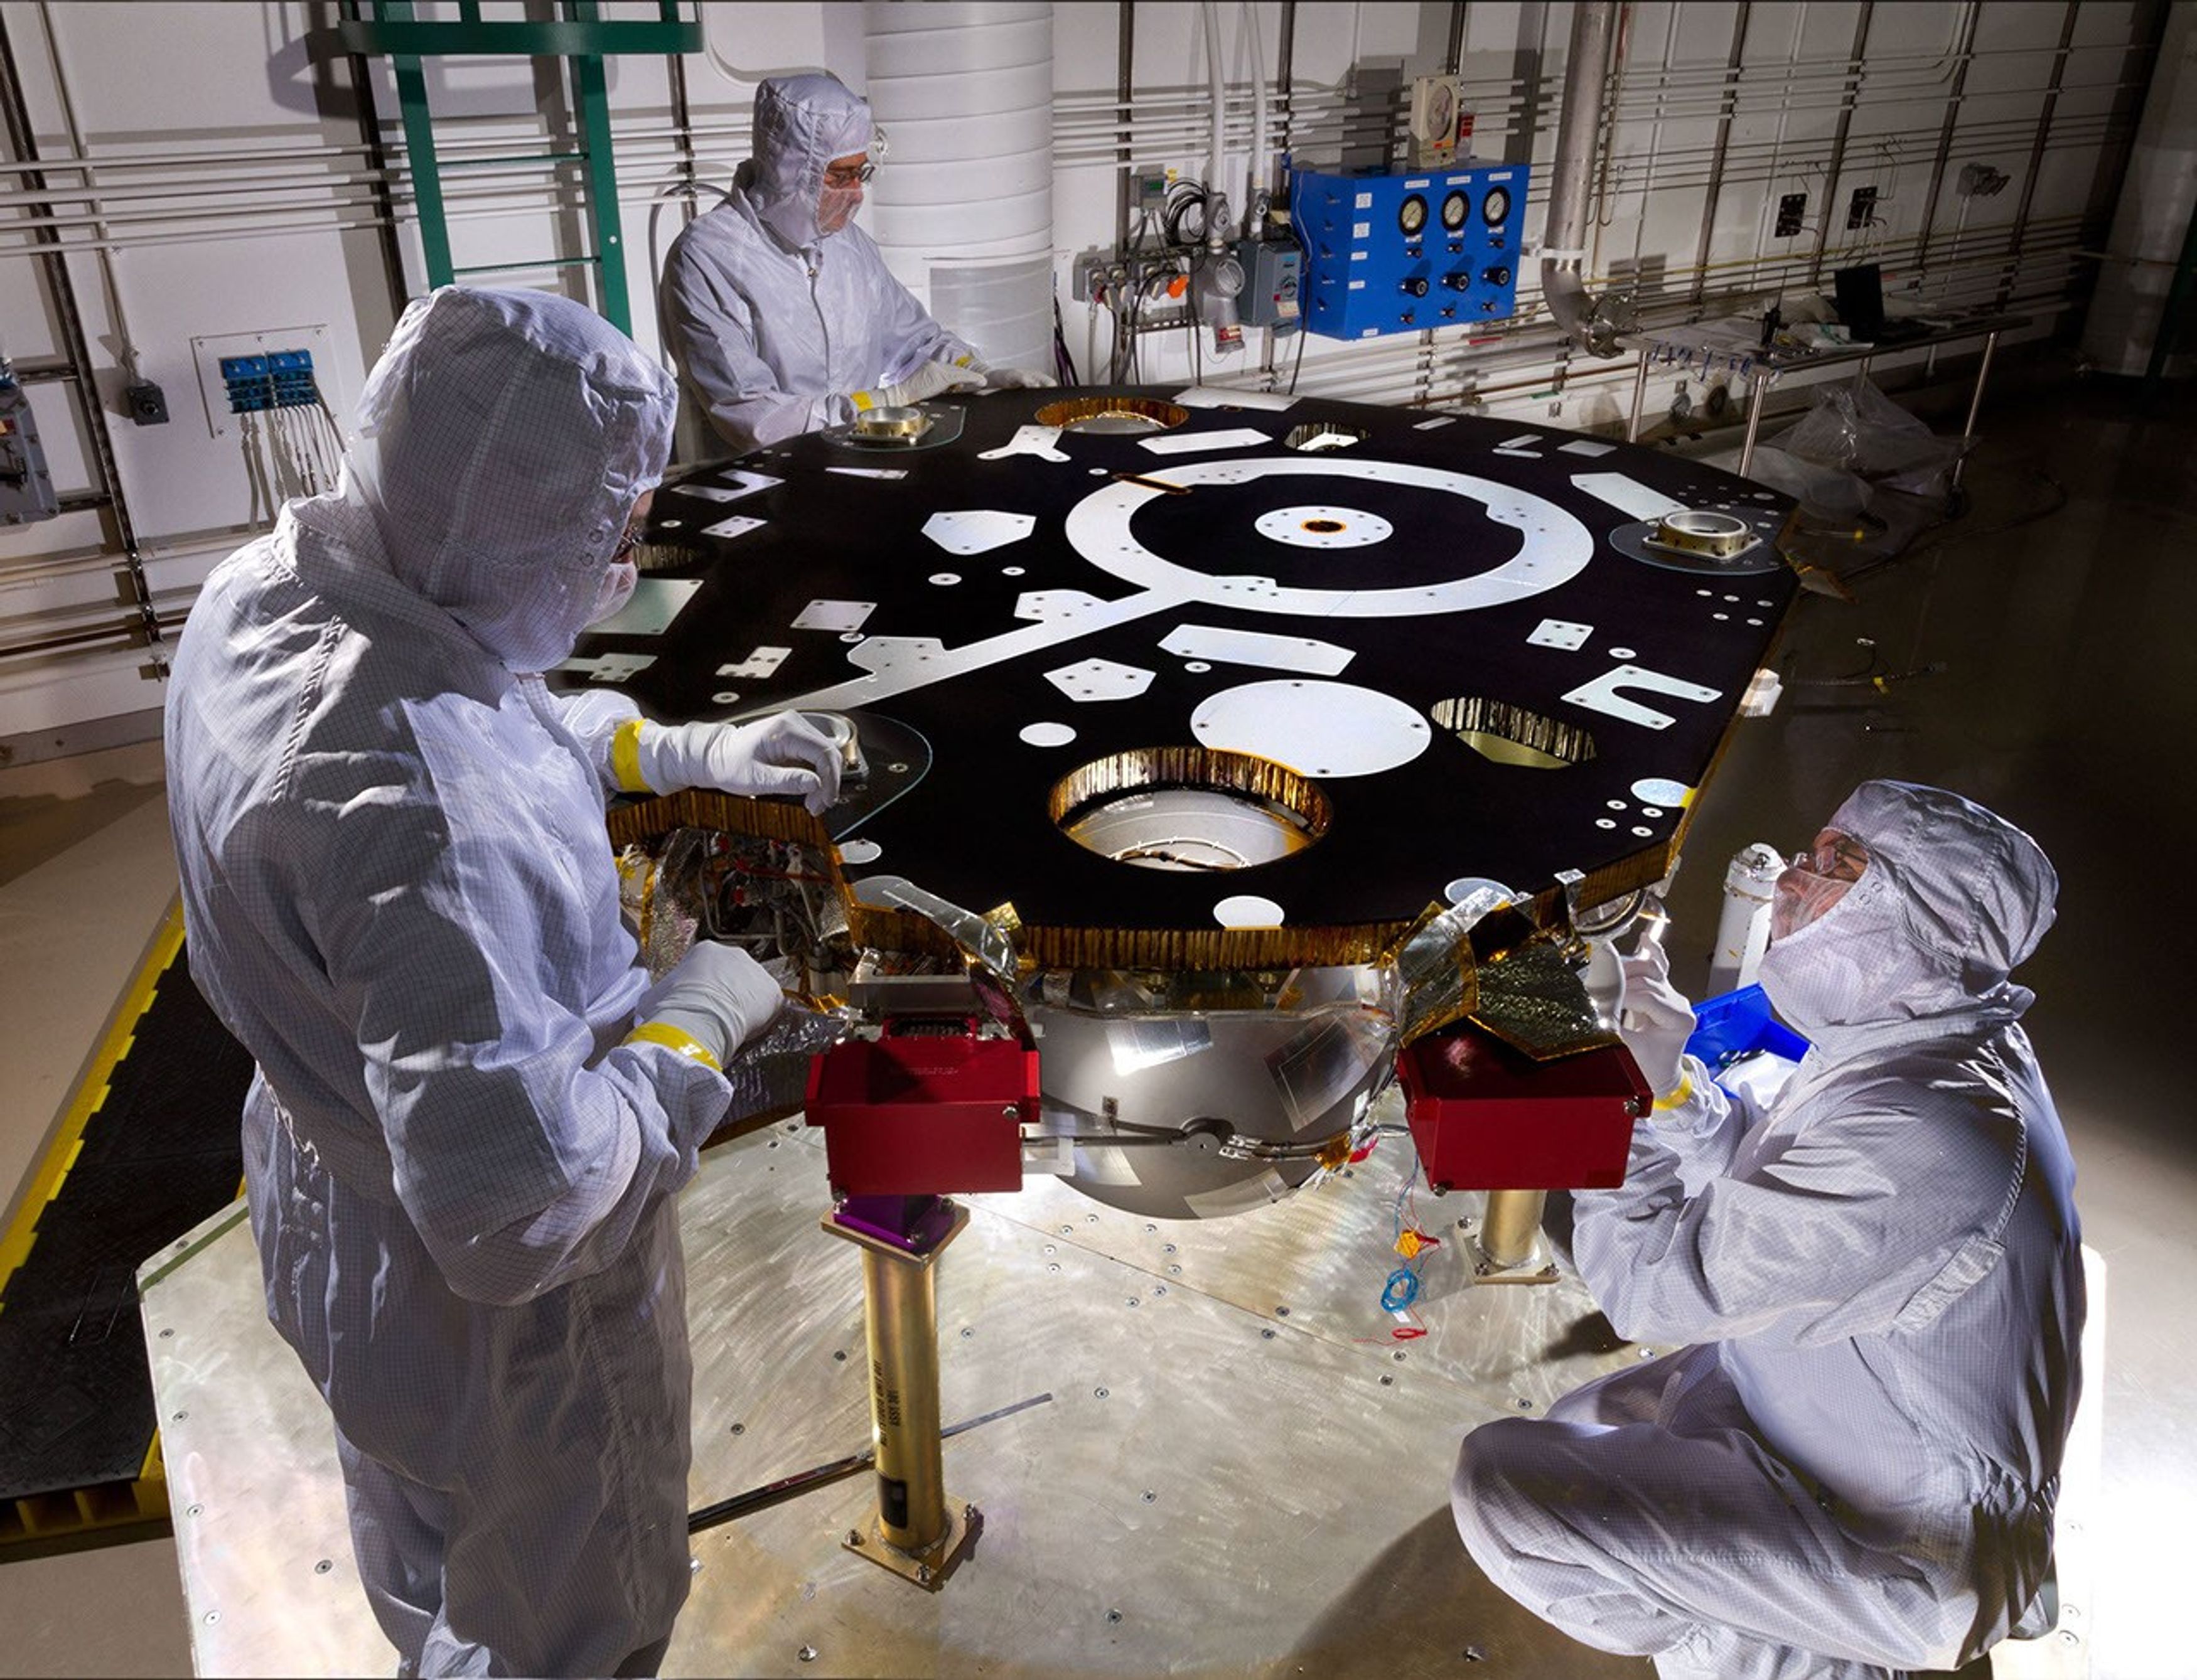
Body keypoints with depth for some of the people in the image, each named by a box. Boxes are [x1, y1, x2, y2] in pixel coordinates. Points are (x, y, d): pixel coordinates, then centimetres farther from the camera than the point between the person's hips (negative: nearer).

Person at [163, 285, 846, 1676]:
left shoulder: (276, 581, -13)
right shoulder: (434, 812, -42)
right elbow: (523, 1212, -40)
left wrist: (679, 752, 4)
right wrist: (697, 1023, -26)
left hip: (335, 1202, 9)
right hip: (499, 1317, -9)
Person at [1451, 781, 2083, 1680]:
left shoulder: (1909, 1139, -34)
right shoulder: (1935, 1047, -2)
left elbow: (1648, 1287, -27)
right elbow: (1771, 1174, 12)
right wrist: (1668, 1071, -4)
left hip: (1907, 1551, -10)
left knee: (1501, 1486, -21)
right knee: (1568, 1436, 23)